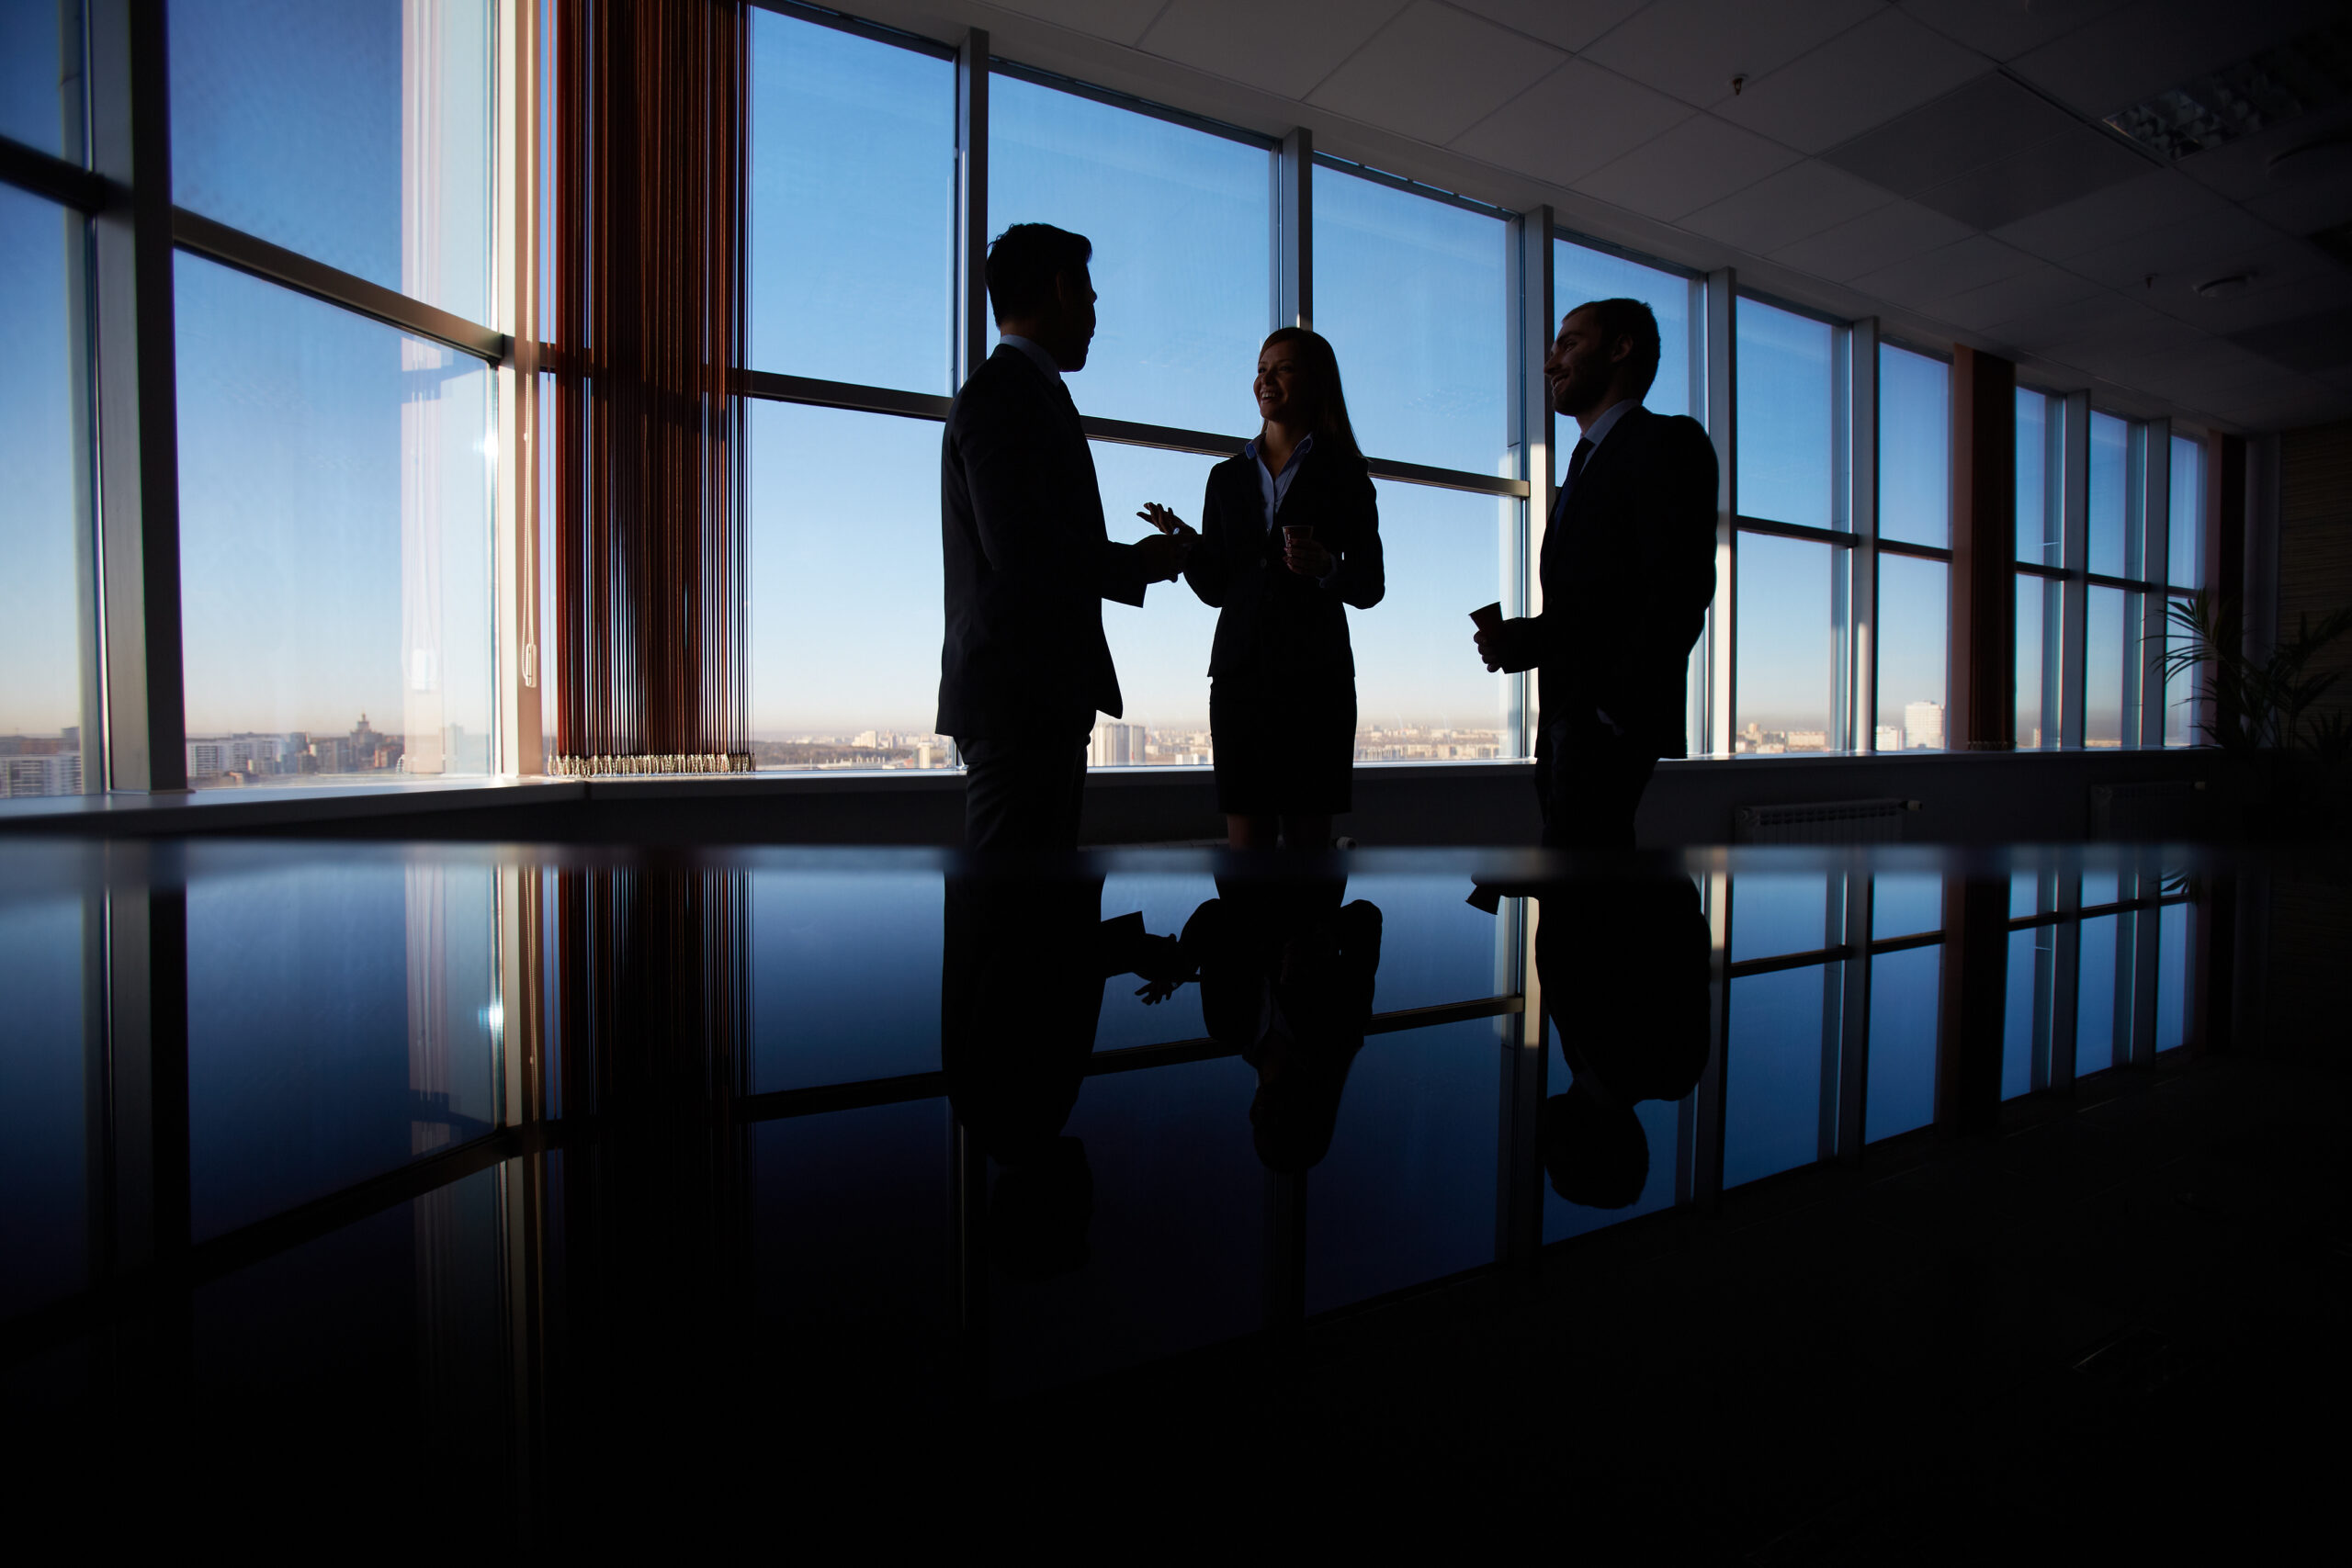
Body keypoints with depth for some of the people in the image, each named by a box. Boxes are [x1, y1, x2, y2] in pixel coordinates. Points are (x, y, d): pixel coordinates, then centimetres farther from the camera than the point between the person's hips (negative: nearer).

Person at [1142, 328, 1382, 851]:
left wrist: (1327, 567, -16)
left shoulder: (1343, 475, 7)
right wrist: (1182, 543, -5)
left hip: (1315, 675, -2)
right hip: (1240, 671, 2)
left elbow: (1370, 587, 4)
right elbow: (1215, 589, 13)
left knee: (1309, 836, 0)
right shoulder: (1227, 477, 15)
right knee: (1246, 839, 0)